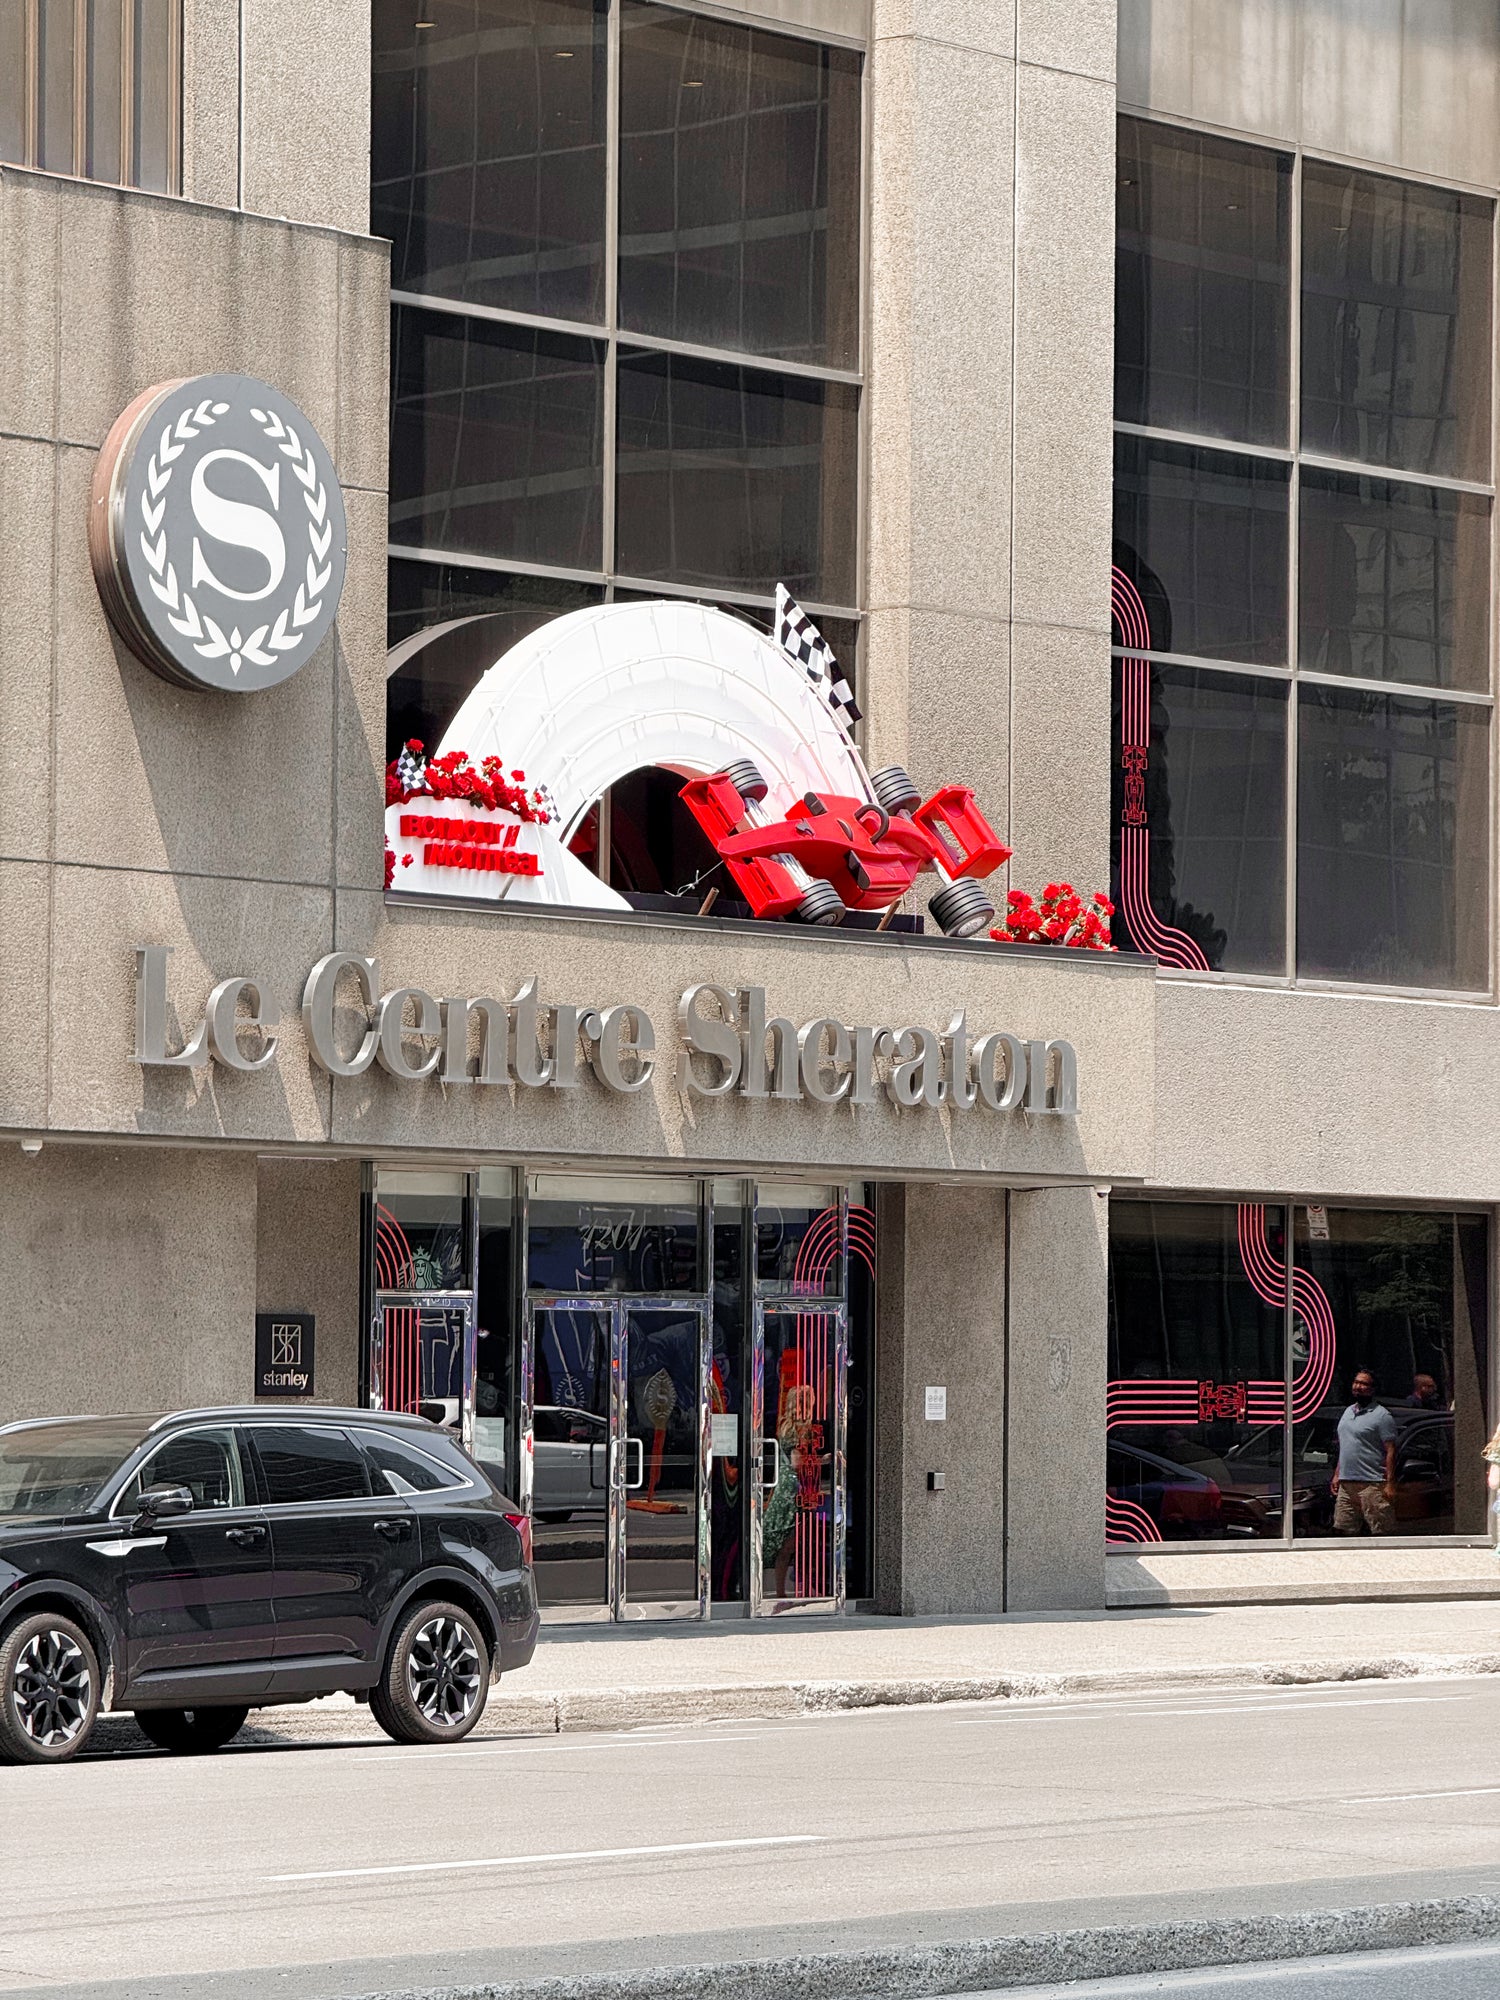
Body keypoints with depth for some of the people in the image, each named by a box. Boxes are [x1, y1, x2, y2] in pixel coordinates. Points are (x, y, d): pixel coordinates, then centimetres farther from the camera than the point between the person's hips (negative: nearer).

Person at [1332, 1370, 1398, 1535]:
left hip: (1372, 1484, -8)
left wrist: (1390, 1483, -16)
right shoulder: (1348, 1412, 19)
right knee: (1342, 1530, 6)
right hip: (1346, 1484, 8)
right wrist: (1337, 1475, 19)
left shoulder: (1381, 1415, -6)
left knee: (1381, 1533, -7)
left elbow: (1390, 1451, -10)